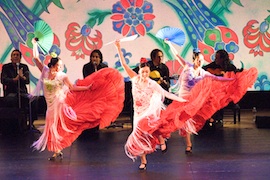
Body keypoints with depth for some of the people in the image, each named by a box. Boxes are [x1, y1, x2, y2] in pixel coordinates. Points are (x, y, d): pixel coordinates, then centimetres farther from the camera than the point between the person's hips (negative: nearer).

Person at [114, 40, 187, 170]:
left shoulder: (152, 84, -10)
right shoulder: (135, 79, -5)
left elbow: (166, 94, -8)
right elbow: (124, 64, -8)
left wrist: (182, 100, -13)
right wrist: (118, 49, -15)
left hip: (149, 111, -3)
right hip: (138, 112, 3)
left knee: (146, 124, -35)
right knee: (139, 136, 4)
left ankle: (161, 140, -10)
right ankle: (143, 161, 19)